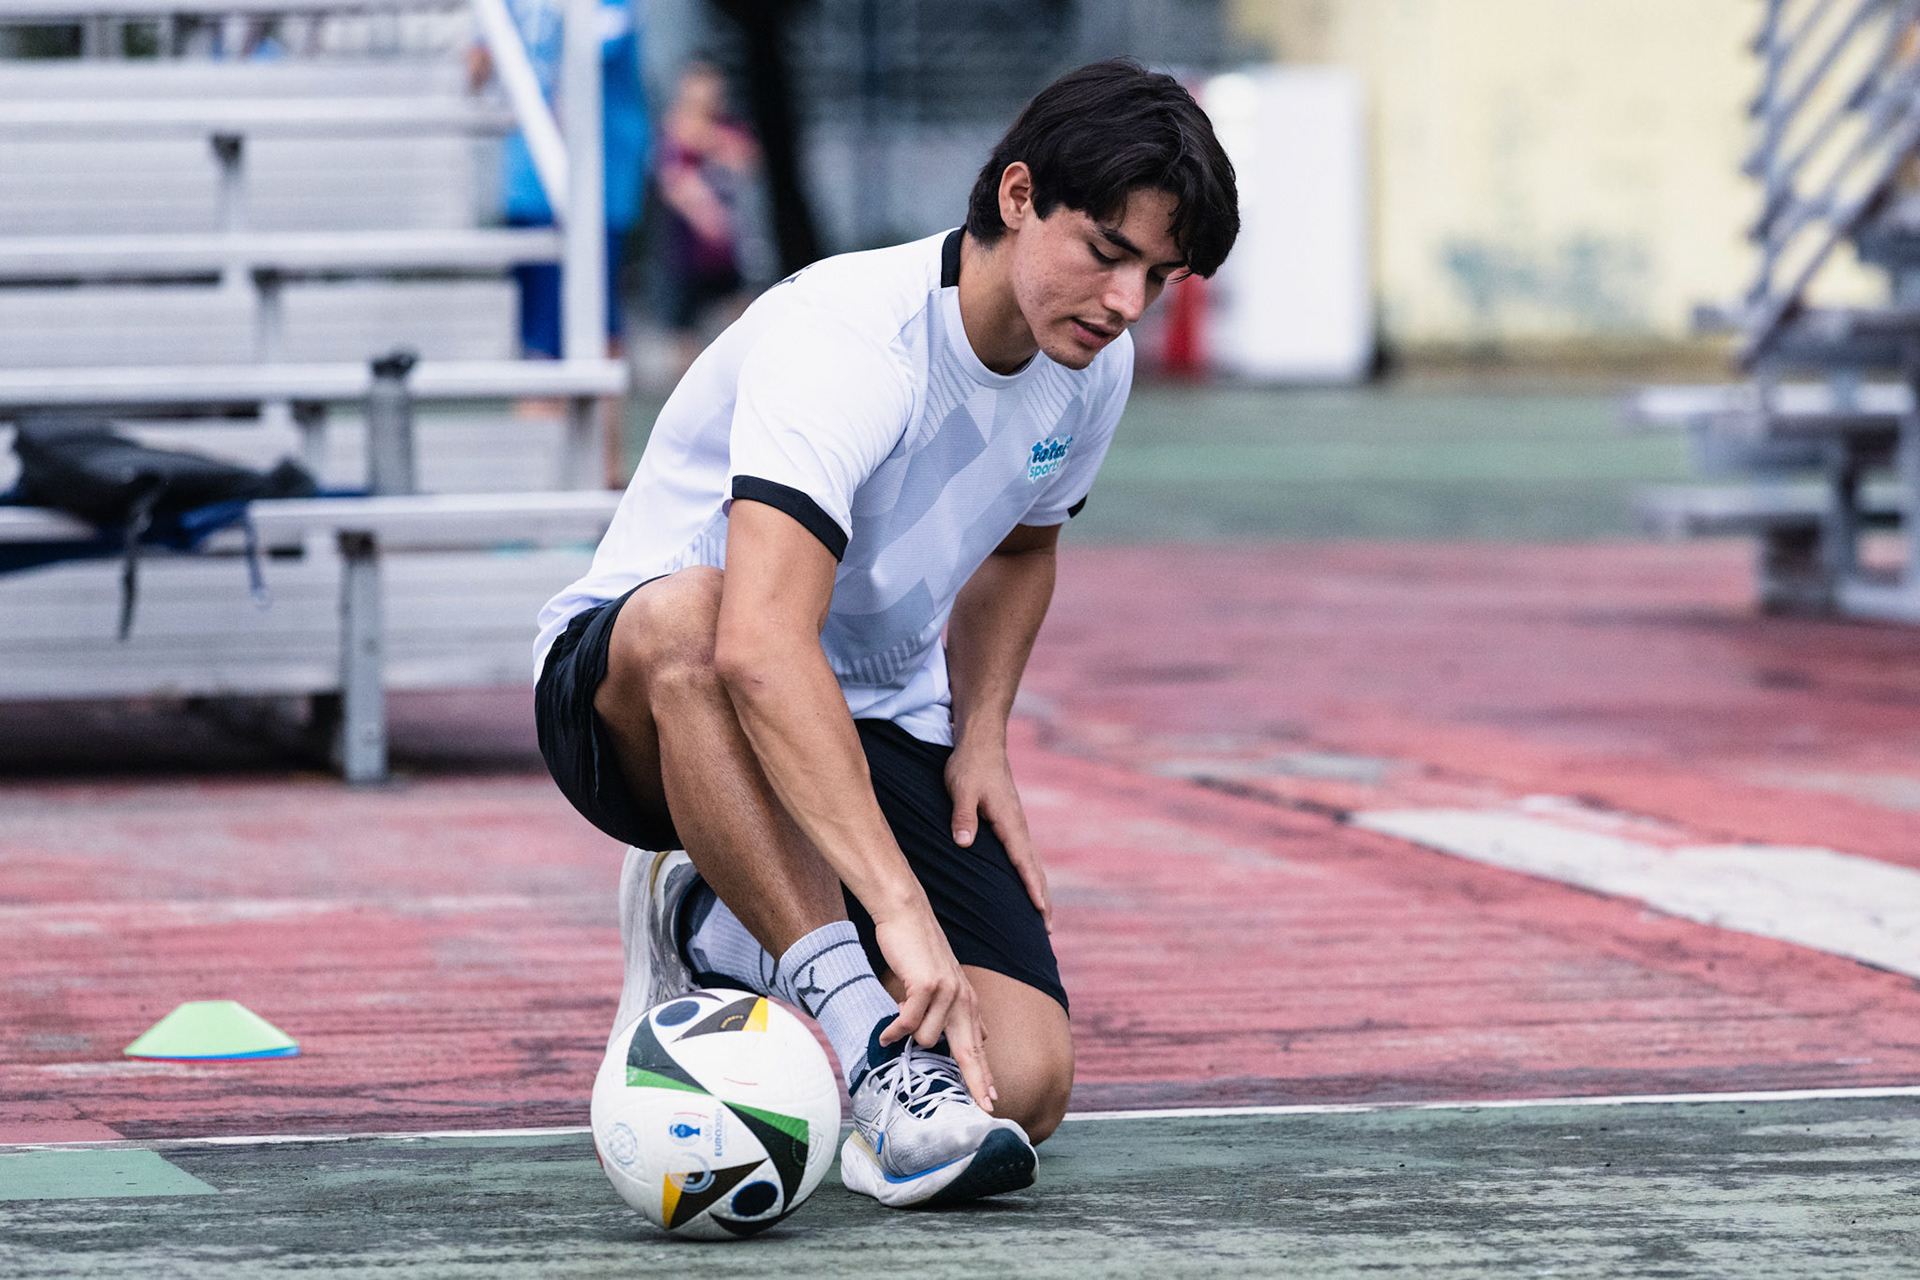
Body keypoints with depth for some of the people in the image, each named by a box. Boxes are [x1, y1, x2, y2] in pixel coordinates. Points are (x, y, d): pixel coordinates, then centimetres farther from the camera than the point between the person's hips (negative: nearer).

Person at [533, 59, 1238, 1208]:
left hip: (883, 724, 6)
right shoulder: (842, 337, -29)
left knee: (1024, 1084, -17)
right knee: (685, 617, -44)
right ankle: (858, 1025, -34)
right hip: (627, 690, -6)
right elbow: (761, 646, -43)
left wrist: (981, 739, 3)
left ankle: (717, 934, 12)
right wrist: (901, 910, -50)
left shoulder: (1094, 365, -3)